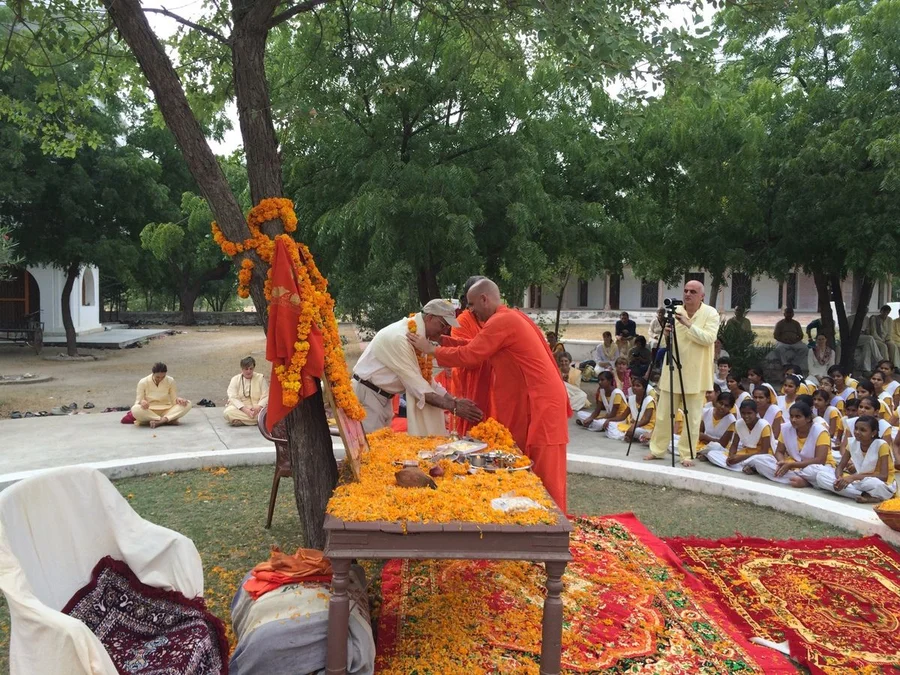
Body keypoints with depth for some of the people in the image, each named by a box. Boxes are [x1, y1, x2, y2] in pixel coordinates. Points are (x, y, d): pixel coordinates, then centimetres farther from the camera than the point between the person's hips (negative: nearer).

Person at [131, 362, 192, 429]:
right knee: (135, 409, -35)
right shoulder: (143, 383, -5)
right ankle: (168, 420, -32)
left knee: (187, 404, -23)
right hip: (149, 412, -2)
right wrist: (142, 402, -28)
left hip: (166, 411, 2)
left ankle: (158, 422, -35)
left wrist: (177, 400, -21)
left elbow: (174, 399, 4)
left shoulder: (170, 381, -1)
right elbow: (138, 401, -3)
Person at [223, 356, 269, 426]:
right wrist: (245, 410, -21)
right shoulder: (235, 380, 6)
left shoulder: (260, 378, 7)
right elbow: (233, 398, -5)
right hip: (241, 409, 0)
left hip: (257, 408, 0)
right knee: (227, 412, -31)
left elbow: (265, 396, 0)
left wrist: (258, 407, -21)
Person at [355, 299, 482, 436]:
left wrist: (455, 401, -5)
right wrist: (453, 407, -23)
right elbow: (417, 386, -25)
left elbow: (426, 380, 5)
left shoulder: (420, 335, 2)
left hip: (384, 397, 9)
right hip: (366, 395, -9)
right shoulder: (400, 337, -26)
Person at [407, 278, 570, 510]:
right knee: (530, 470, 15)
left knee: (542, 472, -2)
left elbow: (469, 356, -15)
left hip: (540, 402, -10)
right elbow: (477, 346, 17)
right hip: (534, 400, 10)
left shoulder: (502, 322, -16)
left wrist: (431, 349, -4)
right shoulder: (511, 317, 15)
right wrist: (443, 339, 10)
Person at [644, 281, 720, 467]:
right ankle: (657, 449, 20)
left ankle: (687, 454, 15)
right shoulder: (675, 311, 5)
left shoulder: (711, 313, -5)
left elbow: (709, 339, -18)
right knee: (663, 413, 8)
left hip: (695, 374, -3)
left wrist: (688, 324, -24)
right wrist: (666, 333, -12)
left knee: (692, 418, 3)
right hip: (673, 371, 3)